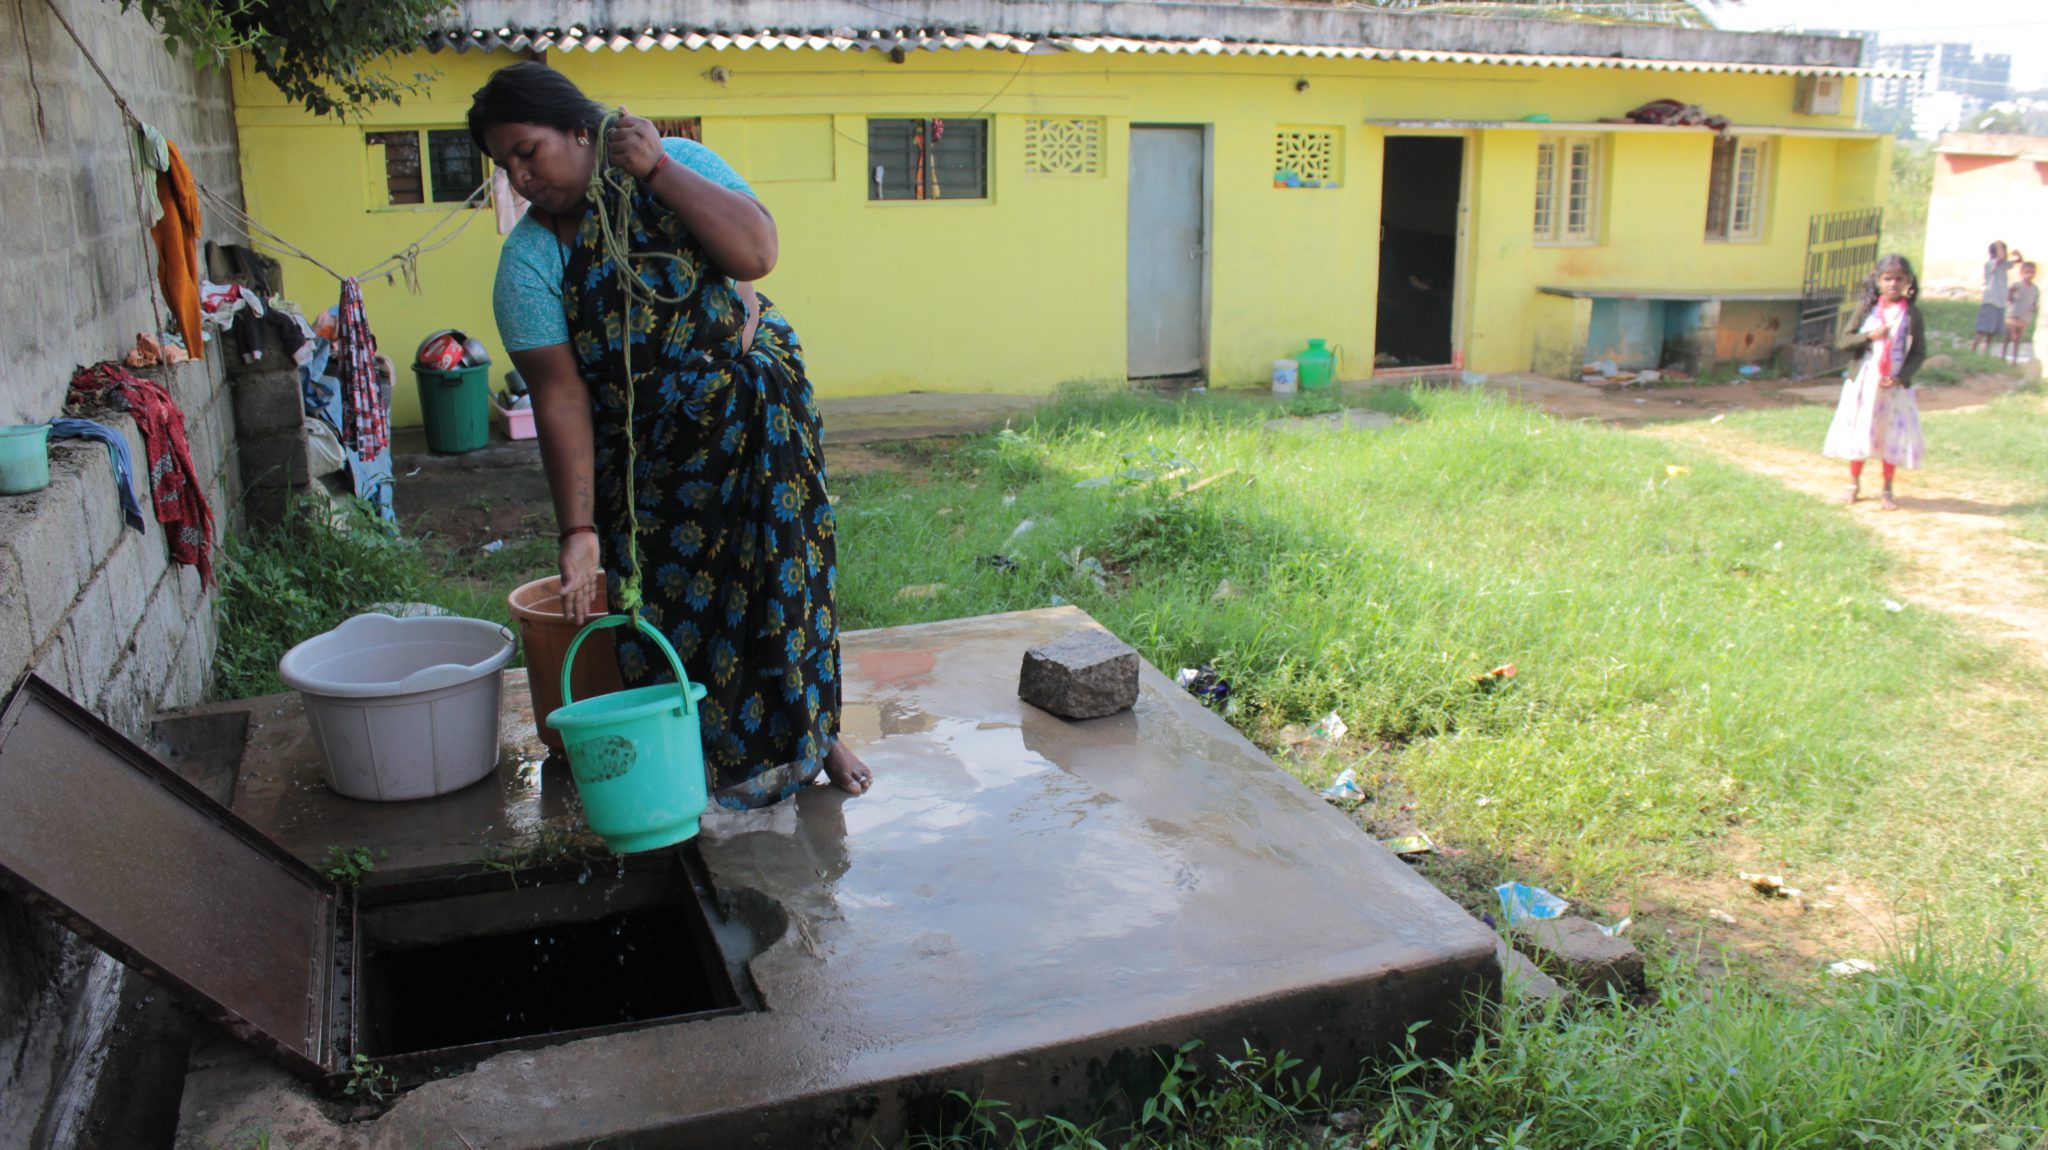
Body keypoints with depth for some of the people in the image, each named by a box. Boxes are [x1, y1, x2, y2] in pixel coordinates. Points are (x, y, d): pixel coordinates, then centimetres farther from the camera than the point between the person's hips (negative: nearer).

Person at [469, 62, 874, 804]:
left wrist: (659, 169, -23)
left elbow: (757, 253, -21)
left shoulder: (679, 164, -7)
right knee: (673, 596, 0)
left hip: (756, 404, 0)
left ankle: (814, 731, 23)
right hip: (648, 452, 1)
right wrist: (578, 529, -20)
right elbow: (560, 396, -14)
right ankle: (716, 760, 21)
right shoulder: (529, 261, -9)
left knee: (782, 571, 2)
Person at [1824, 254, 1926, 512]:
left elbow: (1919, 352, -2)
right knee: (1858, 434, 9)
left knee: (1892, 438, 5)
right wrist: (1869, 336, -19)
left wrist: (1901, 377, -15)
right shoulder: (1866, 309, -1)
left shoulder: (1912, 313, -3)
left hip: (1894, 386, 0)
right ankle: (1854, 484, 26)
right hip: (1863, 383, 0)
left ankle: (1887, 491, 19)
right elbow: (1842, 342, -3)